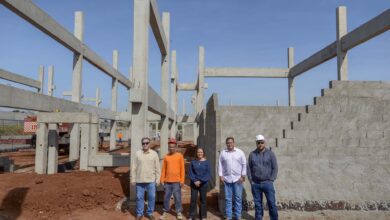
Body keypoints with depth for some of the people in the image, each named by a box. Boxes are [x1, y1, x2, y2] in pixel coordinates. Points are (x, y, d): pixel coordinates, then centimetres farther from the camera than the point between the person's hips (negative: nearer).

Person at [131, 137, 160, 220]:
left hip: (151, 180, 0)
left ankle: (150, 213, 22)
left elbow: (157, 167, 2)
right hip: (139, 180, 0)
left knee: (152, 197, 6)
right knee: (139, 197, 8)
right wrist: (133, 179, 0)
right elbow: (134, 167, 2)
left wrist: (158, 179, 0)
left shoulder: (154, 154, 1)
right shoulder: (137, 153, 0)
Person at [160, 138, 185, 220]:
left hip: (176, 181, -2)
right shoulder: (166, 157, 5)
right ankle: (165, 212, 21)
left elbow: (182, 169, -1)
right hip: (167, 181, 2)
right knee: (166, 197, 8)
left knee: (177, 197, 3)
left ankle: (179, 212, 15)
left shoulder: (179, 156, 0)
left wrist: (182, 180, -5)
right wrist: (162, 180, 2)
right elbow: (163, 169, 7)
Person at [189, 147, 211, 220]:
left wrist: (201, 181, -13)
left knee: (203, 199, 7)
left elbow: (208, 174, -4)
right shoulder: (193, 162, 3)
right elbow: (190, 173, -1)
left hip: (203, 184, 0)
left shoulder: (206, 162, 1)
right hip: (194, 184, 0)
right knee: (193, 199, 1)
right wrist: (195, 181, -14)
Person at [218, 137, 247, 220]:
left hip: (237, 178, -1)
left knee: (238, 198, 5)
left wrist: (243, 175, -4)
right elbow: (220, 165, 5)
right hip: (226, 179, 1)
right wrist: (220, 176, -2)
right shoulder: (223, 153, 3)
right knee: (228, 198, 8)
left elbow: (244, 164, 2)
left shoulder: (240, 152, 0)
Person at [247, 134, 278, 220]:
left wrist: (271, 180, -6)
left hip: (267, 183, -2)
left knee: (271, 203, -1)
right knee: (257, 204, 10)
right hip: (255, 184, 2)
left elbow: (275, 168, 1)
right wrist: (251, 180, 1)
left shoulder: (270, 154, 1)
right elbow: (249, 168, 8)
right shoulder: (252, 154, 5)